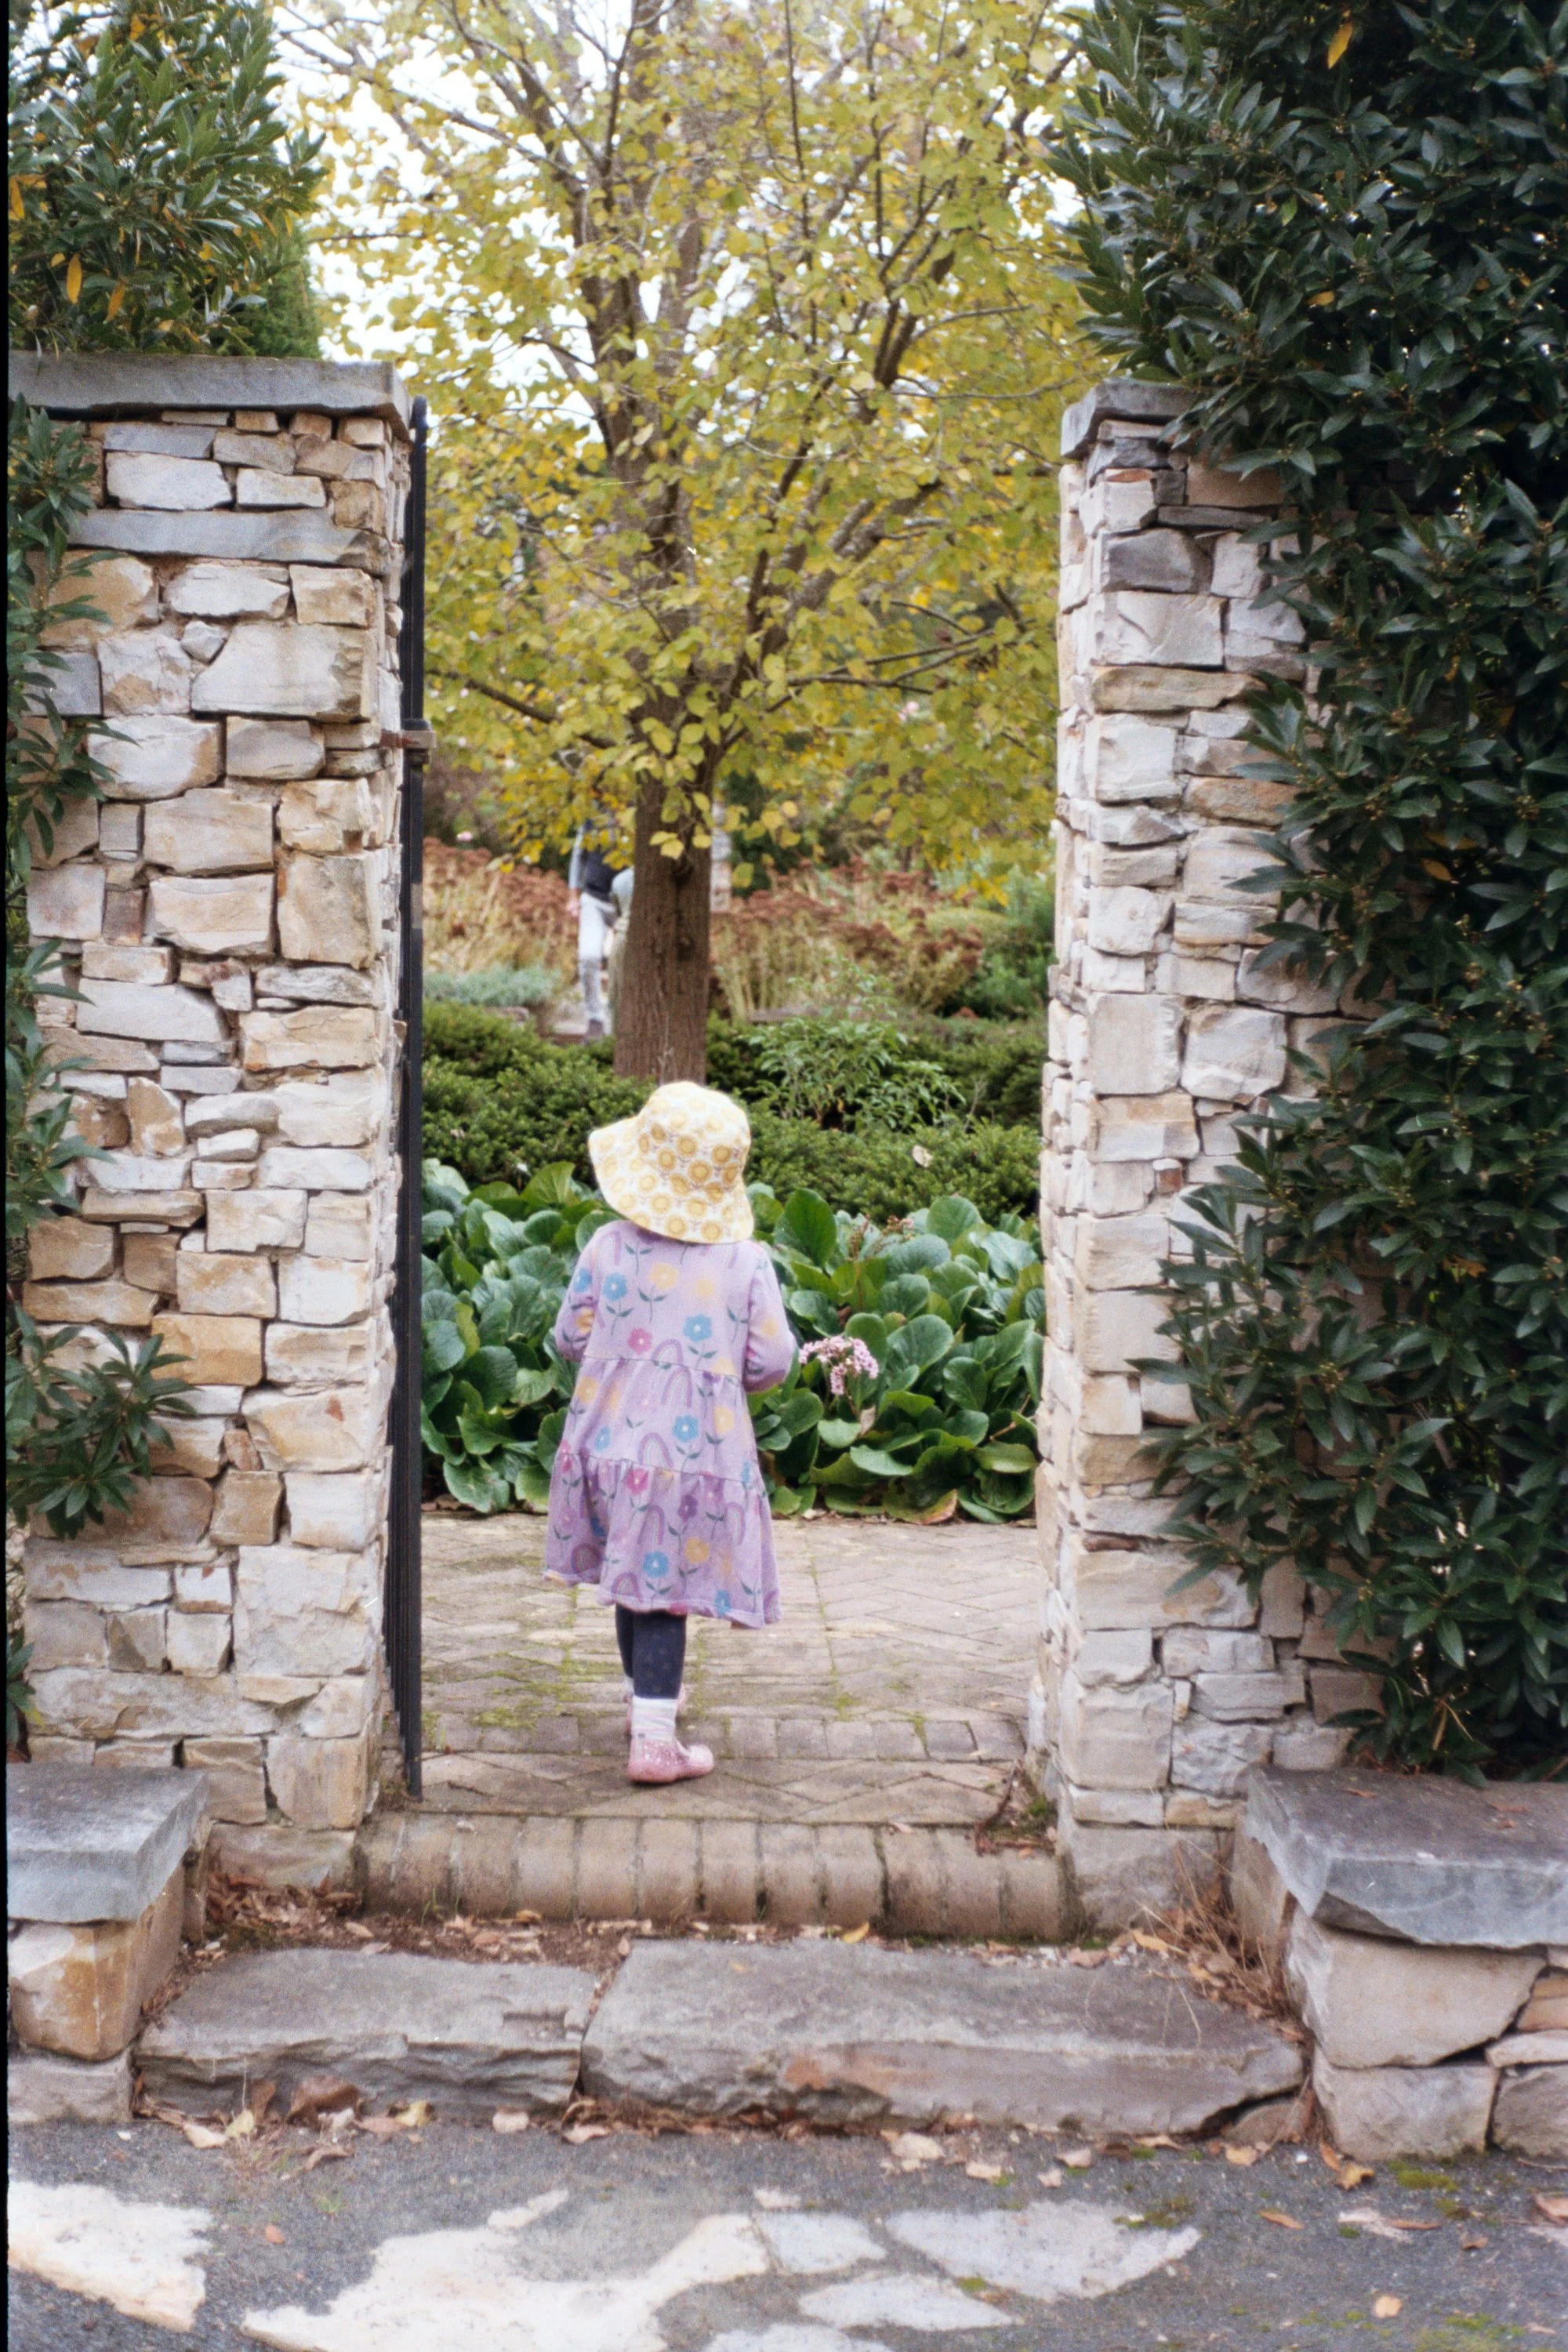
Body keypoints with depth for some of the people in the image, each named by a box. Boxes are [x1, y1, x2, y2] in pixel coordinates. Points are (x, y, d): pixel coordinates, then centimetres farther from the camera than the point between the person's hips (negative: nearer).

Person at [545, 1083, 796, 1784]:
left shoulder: (609, 1248, -6)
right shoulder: (746, 1262, -8)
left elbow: (570, 1338, 2)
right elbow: (771, 1362, -6)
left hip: (612, 1442, 3)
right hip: (698, 1454, -2)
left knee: (633, 1578, 20)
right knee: (665, 1589, 0)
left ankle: (648, 1694, 40)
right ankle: (653, 1738, -4)